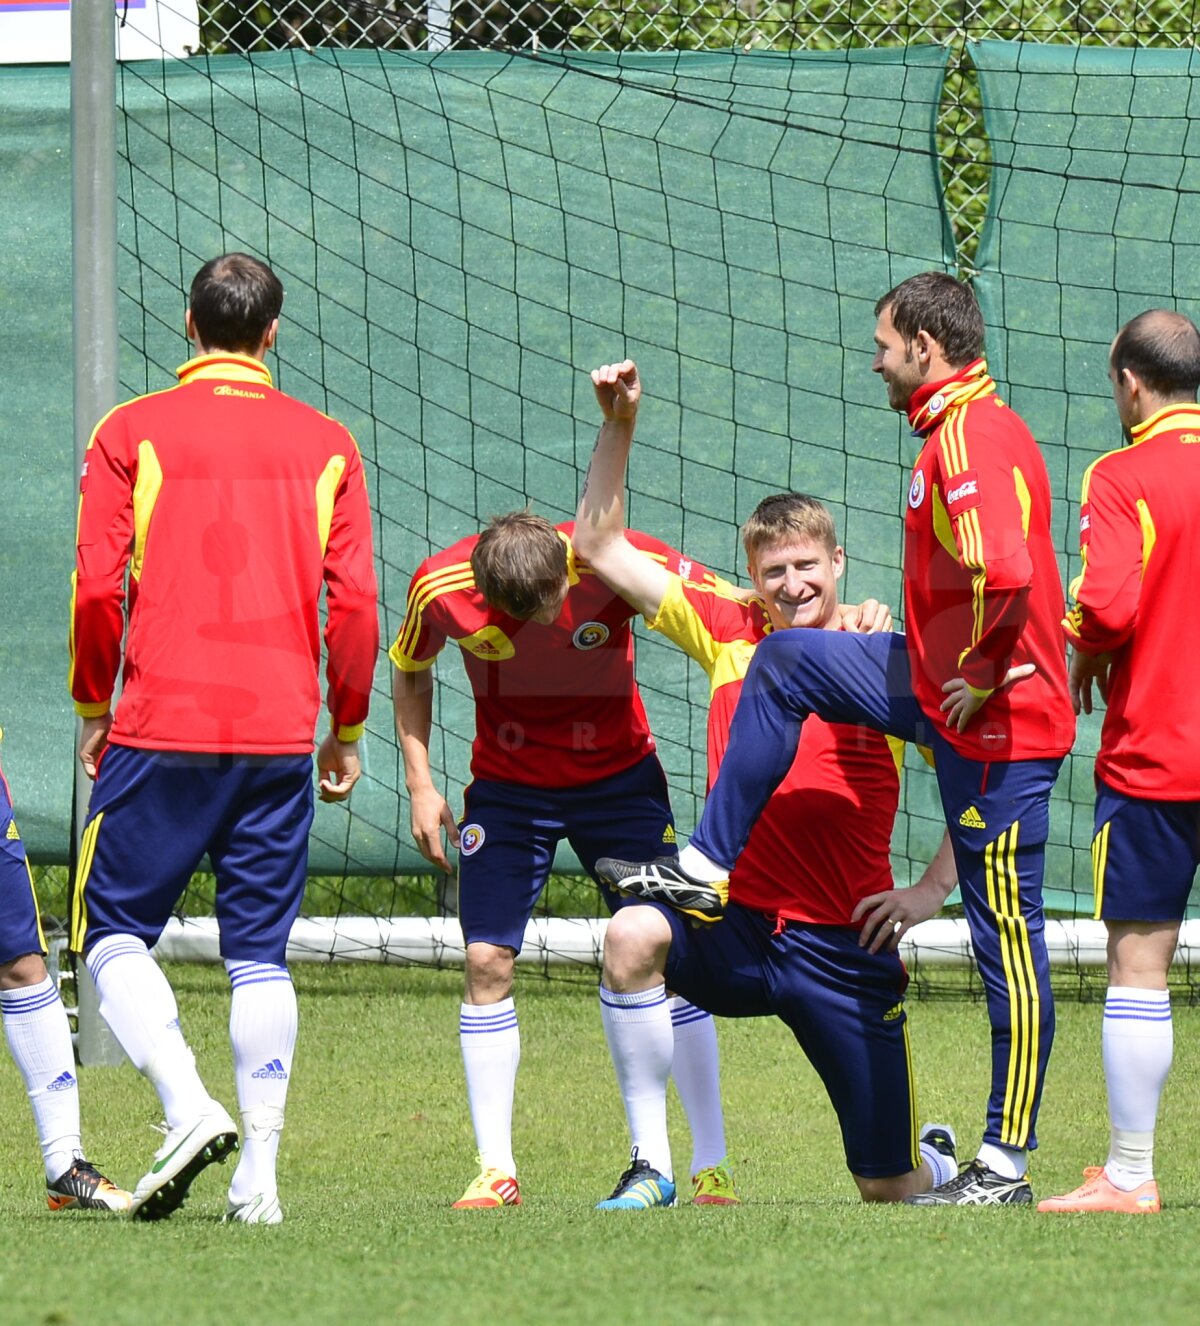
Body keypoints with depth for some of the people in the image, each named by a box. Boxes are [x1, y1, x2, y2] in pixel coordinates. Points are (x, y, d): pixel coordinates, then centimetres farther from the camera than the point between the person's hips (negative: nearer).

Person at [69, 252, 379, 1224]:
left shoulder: (132, 433, 1)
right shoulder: (325, 445, 7)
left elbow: (98, 587, -4)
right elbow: (354, 600, 4)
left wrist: (94, 709, 9)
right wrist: (346, 730, 14)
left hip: (161, 728, -2)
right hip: (280, 734, 2)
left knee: (114, 931, 7)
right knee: (261, 954, 7)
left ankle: (188, 1107, -14)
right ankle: (259, 1176, 0)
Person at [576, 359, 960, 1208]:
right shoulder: (730, 632, 5)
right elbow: (601, 548, 8)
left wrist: (932, 891, -11)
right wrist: (618, 429, -3)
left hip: (844, 945, -2)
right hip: (737, 926, 2)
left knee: (890, 1192, 1)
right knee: (633, 934, -32)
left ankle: (940, 1158, 42)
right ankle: (651, 1168, -21)